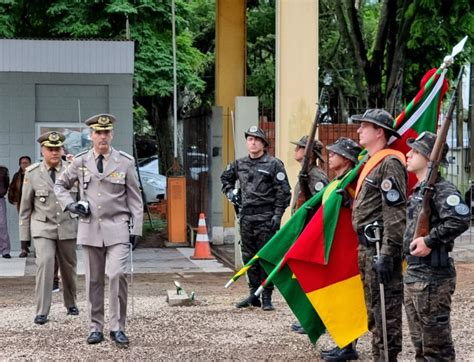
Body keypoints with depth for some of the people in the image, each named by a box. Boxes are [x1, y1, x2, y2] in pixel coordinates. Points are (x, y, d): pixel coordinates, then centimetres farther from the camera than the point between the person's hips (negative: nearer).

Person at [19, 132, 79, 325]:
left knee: (69, 266, 11)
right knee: (45, 263, -18)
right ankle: (42, 311, -13)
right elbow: (25, 206, 5)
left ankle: (70, 303, 34)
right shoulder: (32, 173, -1)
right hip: (43, 228, -1)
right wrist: (24, 235, 5)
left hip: (67, 227, 2)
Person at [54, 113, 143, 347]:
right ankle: (96, 327, 17)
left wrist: (136, 229, -1)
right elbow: (60, 185, 19)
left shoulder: (125, 162, 2)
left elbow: (135, 199, 5)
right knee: (93, 280, 6)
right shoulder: (80, 162, 6)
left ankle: (117, 327, -6)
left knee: (117, 275, -16)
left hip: (117, 228, -2)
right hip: (90, 229, 2)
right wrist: (69, 204, 1)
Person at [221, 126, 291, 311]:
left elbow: (283, 191, -7)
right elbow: (225, 177, 30)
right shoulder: (239, 164, 11)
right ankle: (254, 294, 19)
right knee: (249, 257, 10)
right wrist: (229, 191, 12)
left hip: (266, 217, -5)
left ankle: (266, 297, 3)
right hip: (246, 216, 5)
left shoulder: (274, 164, -5)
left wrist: (278, 214, -13)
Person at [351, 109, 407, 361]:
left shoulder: (389, 164, -13)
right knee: (373, 310, 16)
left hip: (380, 247, -10)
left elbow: (395, 214, -21)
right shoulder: (371, 163, 17)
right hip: (366, 246, 10)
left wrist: (387, 254, -25)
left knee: (385, 311, -5)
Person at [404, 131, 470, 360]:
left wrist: (430, 240, -24)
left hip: (432, 277, -10)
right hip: (413, 275, 10)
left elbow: (461, 219, -29)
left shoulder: (441, 188, -14)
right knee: (420, 342, 17)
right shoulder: (418, 191, 16)